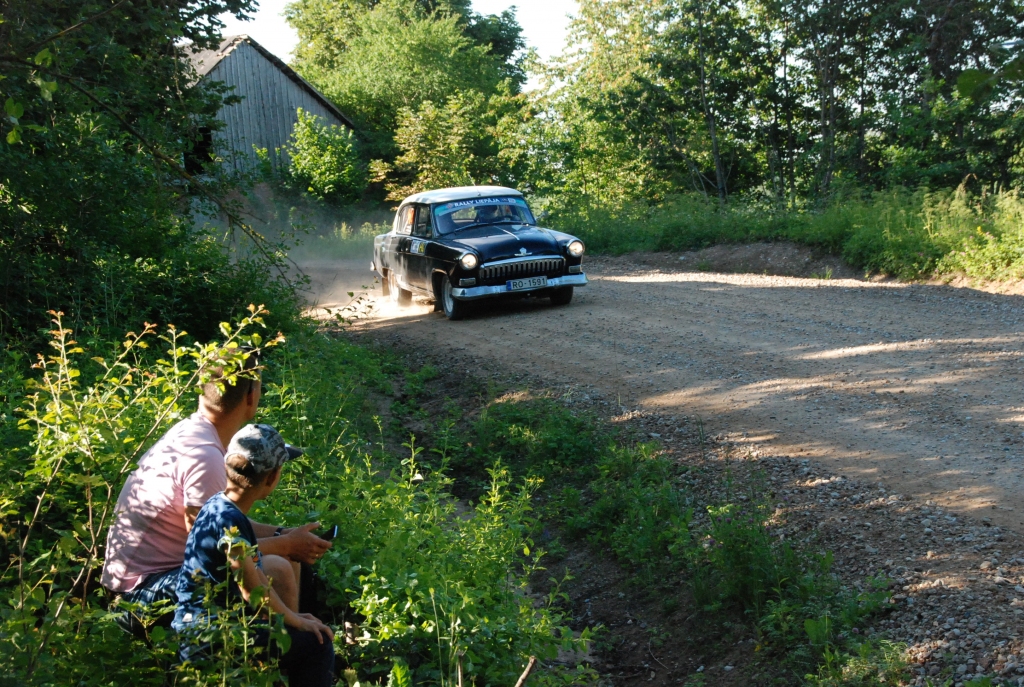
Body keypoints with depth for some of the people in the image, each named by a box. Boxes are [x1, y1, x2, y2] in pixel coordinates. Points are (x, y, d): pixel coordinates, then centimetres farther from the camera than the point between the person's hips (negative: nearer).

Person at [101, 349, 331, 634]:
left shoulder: (187, 432, 4)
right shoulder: (204, 456, -25)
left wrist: (282, 535, 3)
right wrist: (285, 544, -11)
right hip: (143, 592, -10)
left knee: (286, 559, 11)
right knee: (276, 571, -23)